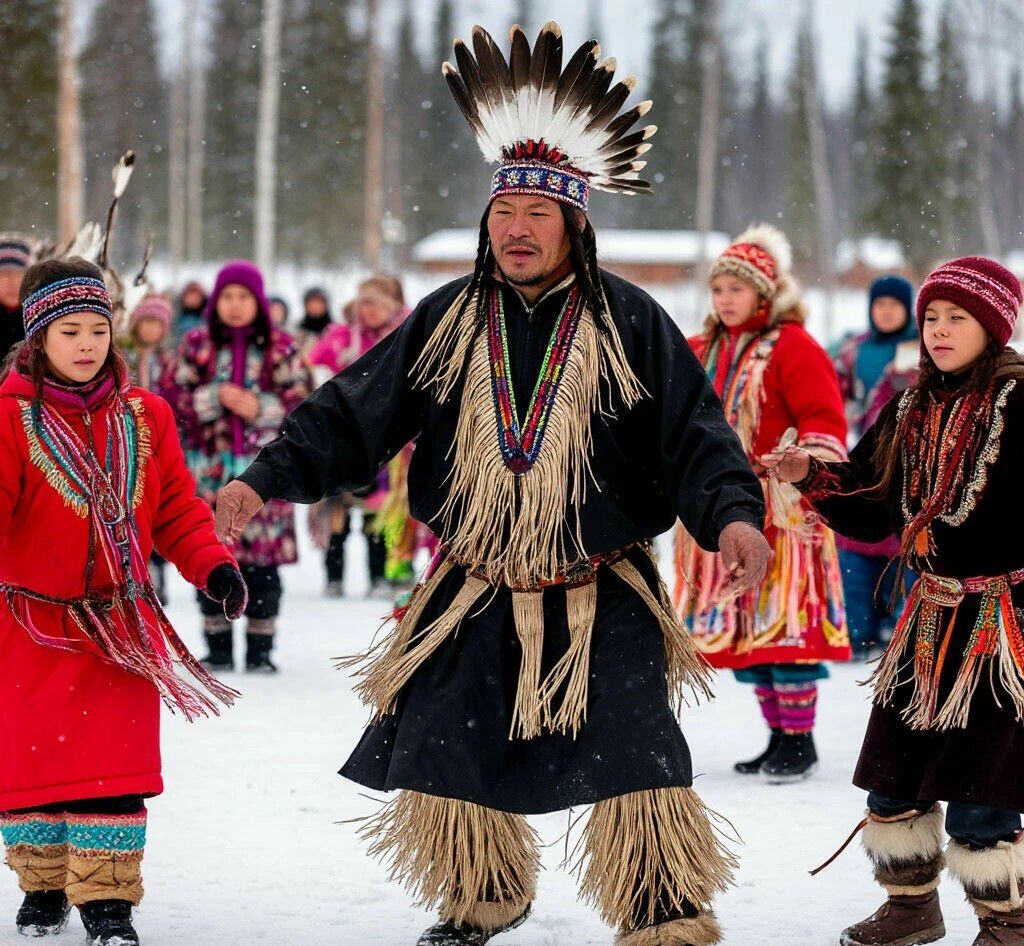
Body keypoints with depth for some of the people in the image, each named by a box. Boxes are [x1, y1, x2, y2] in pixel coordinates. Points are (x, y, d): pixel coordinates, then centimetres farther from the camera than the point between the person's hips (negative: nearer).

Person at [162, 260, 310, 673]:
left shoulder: (281, 348, 5)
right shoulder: (197, 345, 6)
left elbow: (300, 399, 3)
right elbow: (170, 394, 2)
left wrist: (261, 407, -13)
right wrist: (215, 399, -11)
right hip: (210, 465, 1)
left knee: (262, 560, -2)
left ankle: (260, 649, 7)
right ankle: (218, 648, 10)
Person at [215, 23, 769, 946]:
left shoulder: (628, 322, -6)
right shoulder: (450, 321, 1)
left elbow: (695, 430, -7)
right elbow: (354, 410, 1)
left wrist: (732, 512, -25)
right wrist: (270, 475, -12)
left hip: (602, 596, -3)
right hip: (475, 594, 3)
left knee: (637, 766, -16)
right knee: (445, 757, 8)